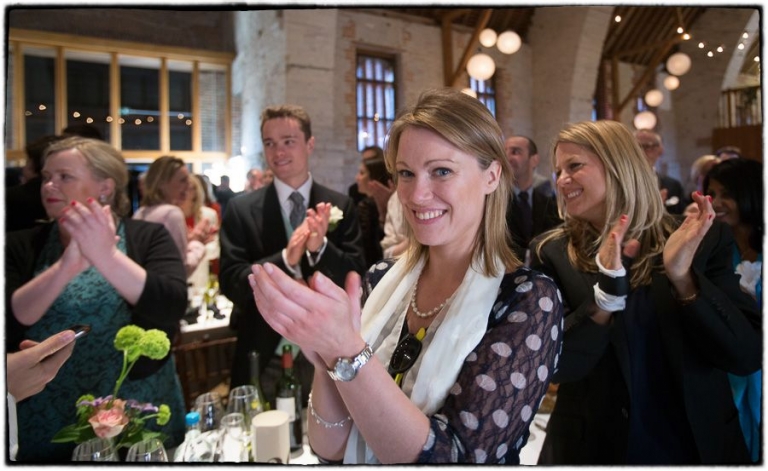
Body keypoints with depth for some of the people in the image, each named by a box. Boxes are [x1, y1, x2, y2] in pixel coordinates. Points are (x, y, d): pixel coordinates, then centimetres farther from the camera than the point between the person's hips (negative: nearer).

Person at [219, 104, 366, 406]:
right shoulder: (242, 209, -4)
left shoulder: (340, 206, -2)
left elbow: (356, 276, -4)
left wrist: (321, 248, -24)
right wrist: (285, 258, -26)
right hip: (265, 356, -1)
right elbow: (230, 282, -9)